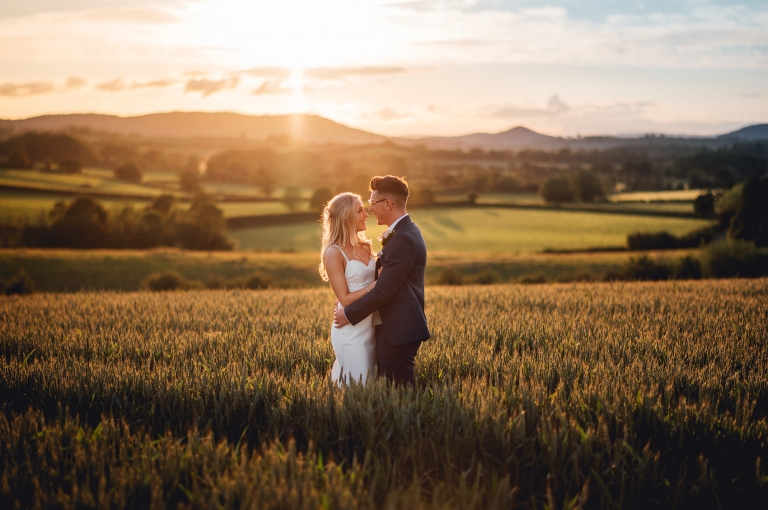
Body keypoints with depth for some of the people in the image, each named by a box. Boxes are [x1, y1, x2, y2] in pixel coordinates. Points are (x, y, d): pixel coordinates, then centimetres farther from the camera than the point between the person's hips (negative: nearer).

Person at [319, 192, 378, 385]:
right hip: (351, 330, -7)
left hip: (371, 326, 7)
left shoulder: (364, 246, 8)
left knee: (371, 383, 14)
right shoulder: (334, 253, -13)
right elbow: (345, 299, -14)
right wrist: (375, 285, -18)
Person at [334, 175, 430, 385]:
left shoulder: (403, 239, -19)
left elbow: (383, 290, -21)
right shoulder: (406, 231, 14)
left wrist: (349, 314, -10)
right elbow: (380, 269, 15)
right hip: (399, 326, 10)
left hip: (398, 330, -10)